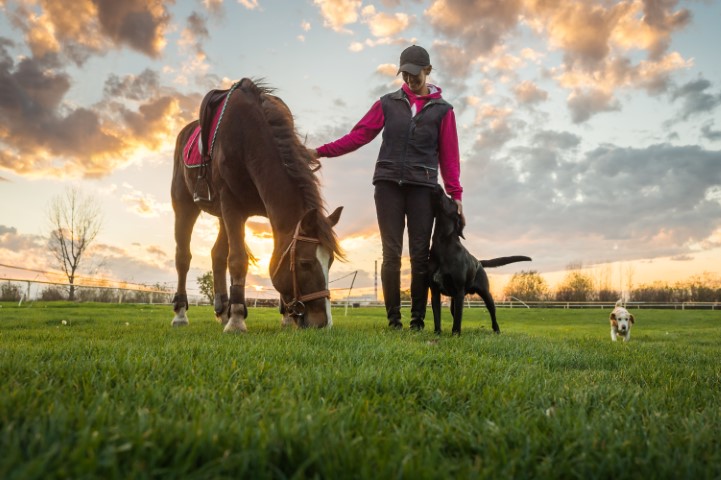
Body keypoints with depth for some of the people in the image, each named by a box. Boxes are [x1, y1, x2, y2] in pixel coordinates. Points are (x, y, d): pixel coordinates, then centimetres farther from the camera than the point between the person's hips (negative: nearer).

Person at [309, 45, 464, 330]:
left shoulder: (441, 109, 9)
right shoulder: (388, 103, 11)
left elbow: (449, 156, 5)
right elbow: (359, 135, 4)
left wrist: (455, 194, -4)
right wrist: (322, 151, -5)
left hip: (422, 188, 0)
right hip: (388, 184, 1)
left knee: (420, 255, -1)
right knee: (391, 253, -2)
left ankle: (418, 320, 8)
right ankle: (393, 319, 5)